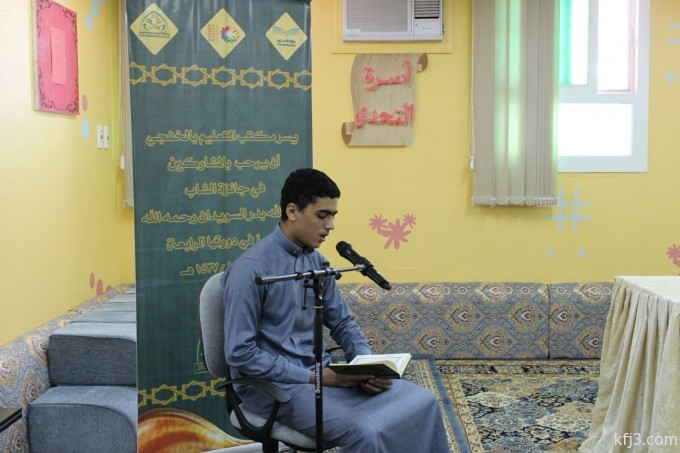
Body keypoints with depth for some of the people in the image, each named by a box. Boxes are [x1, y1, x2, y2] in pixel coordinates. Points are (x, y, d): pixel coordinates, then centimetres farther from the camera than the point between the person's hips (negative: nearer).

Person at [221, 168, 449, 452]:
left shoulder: (317, 262, 7)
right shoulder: (251, 268, -17)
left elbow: (343, 323, 14)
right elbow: (240, 353, -18)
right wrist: (313, 377, -19)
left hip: (320, 373, 7)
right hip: (272, 385, -7)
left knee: (421, 401, -5)